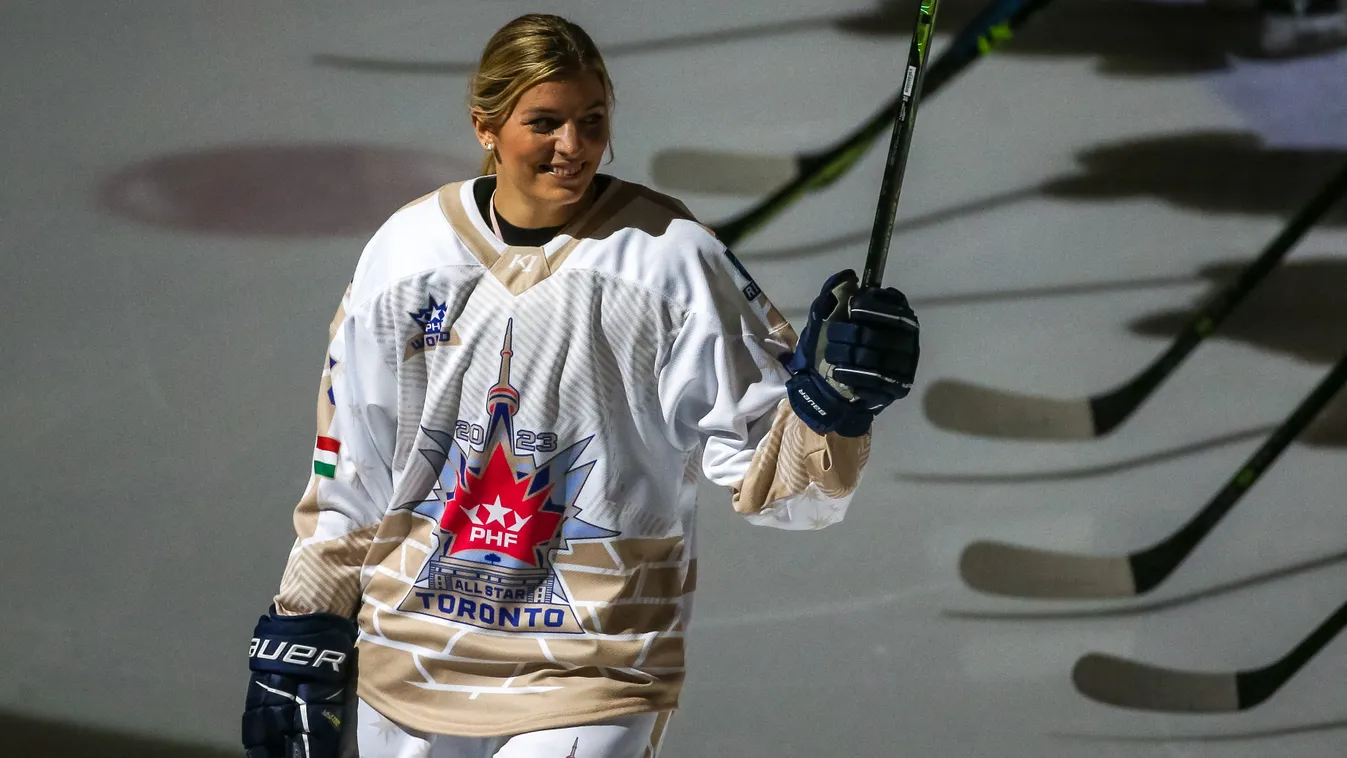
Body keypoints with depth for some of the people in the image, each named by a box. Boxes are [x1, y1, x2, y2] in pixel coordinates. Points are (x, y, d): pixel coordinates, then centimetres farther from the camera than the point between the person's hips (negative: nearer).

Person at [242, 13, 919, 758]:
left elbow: (765, 473, -11)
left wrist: (829, 402, -30)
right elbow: (348, 474, 9)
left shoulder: (671, 258, -10)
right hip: (411, 657, 4)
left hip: (590, 678, -4)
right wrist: (301, 632, 10)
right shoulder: (408, 254, 0)